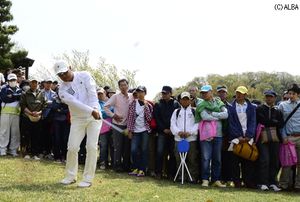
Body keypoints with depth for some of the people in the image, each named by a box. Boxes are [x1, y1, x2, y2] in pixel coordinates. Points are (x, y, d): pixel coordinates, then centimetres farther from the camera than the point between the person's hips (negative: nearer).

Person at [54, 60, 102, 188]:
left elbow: (92, 92, -13)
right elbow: (74, 103, -18)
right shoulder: (62, 90, -3)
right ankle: (71, 176, 16)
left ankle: (88, 179, -2)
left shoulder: (84, 76, -2)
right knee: (72, 147, -3)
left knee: (91, 146, -8)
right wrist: (91, 111, -31)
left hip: (94, 116, -1)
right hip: (77, 119, 2)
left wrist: (95, 109, -28)